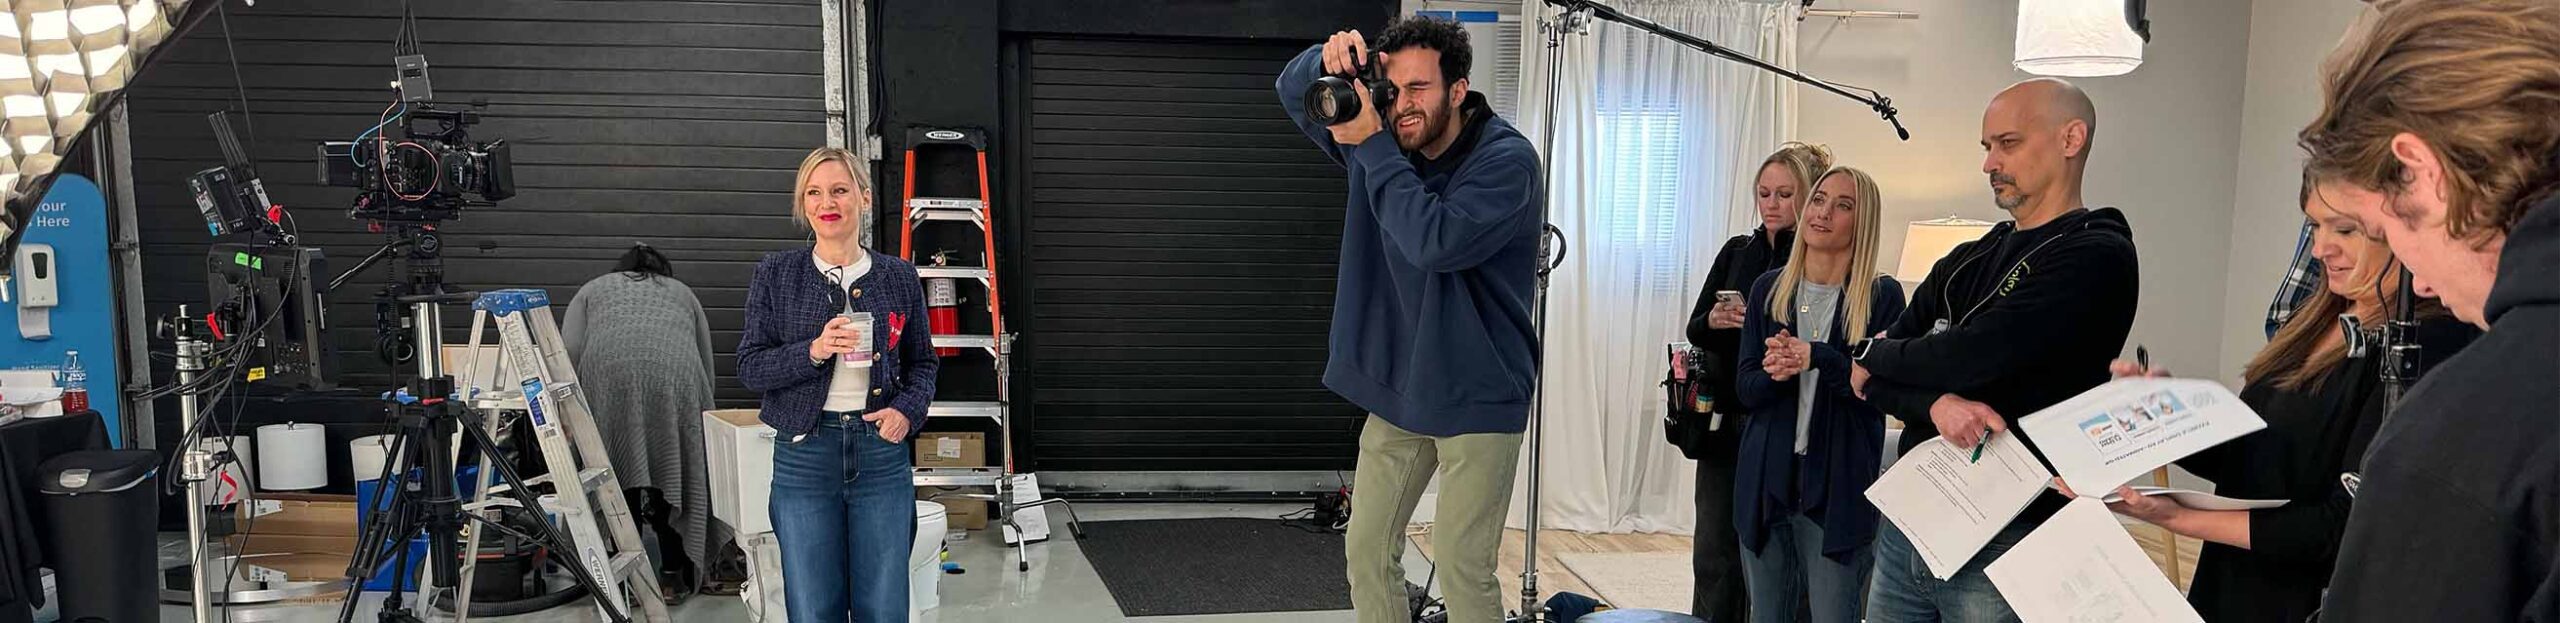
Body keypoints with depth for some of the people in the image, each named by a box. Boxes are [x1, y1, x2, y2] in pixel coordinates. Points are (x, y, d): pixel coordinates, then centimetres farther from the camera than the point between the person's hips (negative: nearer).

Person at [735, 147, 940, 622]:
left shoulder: (899, 277, 5)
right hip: (804, 453, -1)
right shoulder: (775, 274, 1)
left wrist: (908, 411, -8)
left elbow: (923, 362, 12)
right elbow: (750, 366, 0)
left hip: (881, 451, 1)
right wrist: (813, 351, -17)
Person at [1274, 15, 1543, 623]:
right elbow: (1294, 92, 8)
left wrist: (1373, 148, -26)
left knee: (1462, 567, -5)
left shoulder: (1506, 160, -17)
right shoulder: (1389, 141, 3)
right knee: (1366, 550, 8)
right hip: (1396, 389, 6)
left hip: (1476, 400, -6)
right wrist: (1330, 59, -15)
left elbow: (1434, 242, -30)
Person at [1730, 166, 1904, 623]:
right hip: (1767, 479, 4)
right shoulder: (1769, 288, 7)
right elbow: (1746, 387, 4)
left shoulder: (1882, 296, -3)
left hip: (1836, 489, -3)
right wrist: (1775, 374, -18)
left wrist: (1816, 358, -24)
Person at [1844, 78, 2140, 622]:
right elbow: (1866, 375, 4)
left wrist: (1877, 358, 0)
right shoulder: (1963, 264, 13)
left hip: (2005, 540, -6)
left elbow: (1967, 358, -19)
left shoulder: (2097, 257, -9)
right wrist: (1934, 401, -17)